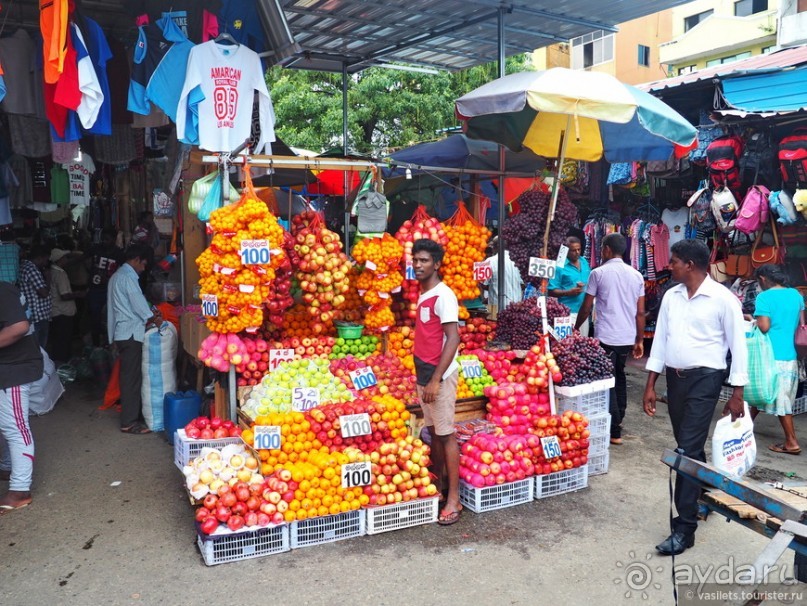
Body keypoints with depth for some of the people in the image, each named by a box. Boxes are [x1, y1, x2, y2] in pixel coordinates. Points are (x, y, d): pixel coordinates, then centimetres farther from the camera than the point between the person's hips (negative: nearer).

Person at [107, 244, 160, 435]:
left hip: (122, 332, 10)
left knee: (130, 376, 14)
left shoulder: (117, 276, 18)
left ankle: (133, 414, 22)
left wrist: (148, 317, 16)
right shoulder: (128, 277, -14)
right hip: (130, 333, -10)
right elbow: (139, 304, -16)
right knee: (132, 377, -6)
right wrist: (155, 320, -2)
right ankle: (129, 422, -2)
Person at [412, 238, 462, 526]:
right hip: (424, 373, 8)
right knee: (433, 432, 14)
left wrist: (436, 379, -22)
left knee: (446, 435, -2)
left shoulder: (443, 296, -15)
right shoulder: (423, 295, 11)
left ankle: (453, 499, 6)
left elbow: (453, 339, -20)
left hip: (440, 375, -8)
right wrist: (422, 375, 14)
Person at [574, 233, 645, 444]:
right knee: (619, 376, 23)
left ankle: (614, 432, -2)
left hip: (606, 337, -5)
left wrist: (576, 328, 14)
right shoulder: (636, 275, 7)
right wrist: (640, 340, 14)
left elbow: (586, 307, -2)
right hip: (628, 337, 5)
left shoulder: (598, 273, -6)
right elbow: (640, 312, 7)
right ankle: (619, 417, 37)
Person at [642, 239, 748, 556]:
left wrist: (737, 393, -8)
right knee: (688, 447, 16)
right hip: (675, 378, 6)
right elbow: (660, 340, 9)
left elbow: (738, 346, -6)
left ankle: (684, 527, -1)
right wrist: (650, 385, 8)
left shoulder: (723, 299, -10)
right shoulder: (671, 296, 7)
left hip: (704, 379, -6)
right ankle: (704, 495, 38)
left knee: (688, 450, -9)